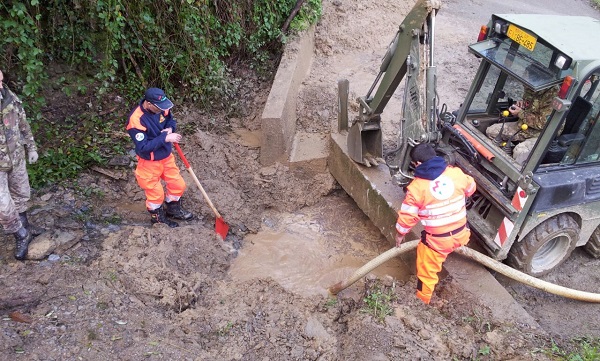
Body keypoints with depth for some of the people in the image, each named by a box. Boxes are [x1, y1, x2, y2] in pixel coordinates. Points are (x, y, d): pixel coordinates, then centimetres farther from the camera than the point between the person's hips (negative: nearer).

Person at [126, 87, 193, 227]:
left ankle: (173, 209, 45)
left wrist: (170, 129, -15)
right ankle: (157, 218, 39)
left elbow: (171, 120, 8)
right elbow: (143, 147, -31)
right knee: (156, 194, 11)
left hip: (167, 157, 6)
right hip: (149, 163, -6)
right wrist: (165, 138, -33)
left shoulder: (161, 108, -12)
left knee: (178, 185, 17)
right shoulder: (136, 120, -32)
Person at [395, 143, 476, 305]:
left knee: (428, 271, 16)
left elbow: (407, 215, -10)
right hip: (461, 234, 4)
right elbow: (471, 188, 14)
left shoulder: (417, 186, -17)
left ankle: (422, 300, 32)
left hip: (436, 240, -3)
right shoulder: (456, 173, -7)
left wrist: (400, 234, 8)